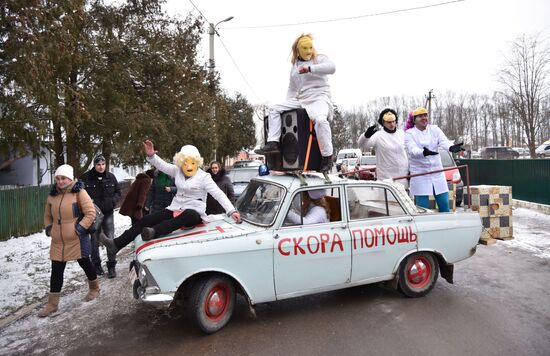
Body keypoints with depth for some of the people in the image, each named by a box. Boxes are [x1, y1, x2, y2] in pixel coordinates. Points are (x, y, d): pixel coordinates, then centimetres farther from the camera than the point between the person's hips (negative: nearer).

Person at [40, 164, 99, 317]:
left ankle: (94, 289, 35)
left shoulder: (79, 192, -10)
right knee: (56, 271, 7)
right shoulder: (52, 195, 7)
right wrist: (49, 228, 6)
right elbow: (47, 215, 20)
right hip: (58, 241, 5)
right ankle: (52, 304, 17)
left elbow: (90, 213, -13)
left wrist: (80, 228, -18)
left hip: (77, 239, -5)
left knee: (85, 264, 12)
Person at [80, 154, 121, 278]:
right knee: (94, 241, 11)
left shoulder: (111, 177, 1)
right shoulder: (86, 178, -7)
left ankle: (111, 266, 10)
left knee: (110, 240, 0)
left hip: (108, 213, 1)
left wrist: (113, 201, -6)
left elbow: (118, 191, 11)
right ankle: (96, 264, 26)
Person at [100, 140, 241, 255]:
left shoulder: (204, 177, -9)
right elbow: (162, 165, 4)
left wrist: (232, 211, -25)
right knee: (145, 220, -4)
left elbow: (218, 194, -15)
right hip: (175, 209, 6)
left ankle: (154, 232, -59)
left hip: (194, 213, -6)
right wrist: (151, 155, -19)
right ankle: (117, 244, -5)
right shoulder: (177, 171, 8)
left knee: (186, 215, -43)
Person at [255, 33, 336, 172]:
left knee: (320, 120, -37)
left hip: (319, 98, -6)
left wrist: (309, 68, -22)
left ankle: (327, 157, -26)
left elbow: (331, 67, -17)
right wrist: (288, 104, 15)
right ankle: (273, 143, -11)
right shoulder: (294, 67, 21)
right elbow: (292, 89, 26)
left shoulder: (320, 59, 6)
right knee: (275, 110, -3)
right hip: (300, 100, 7)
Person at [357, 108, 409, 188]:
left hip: (403, 176, 6)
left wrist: (409, 169, 17)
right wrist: (366, 135, -42)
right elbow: (362, 145, -21)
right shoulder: (378, 136, -9)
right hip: (386, 178, -5)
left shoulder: (401, 133, 8)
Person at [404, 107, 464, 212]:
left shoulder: (434, 129, 7)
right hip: (420, 174, -4)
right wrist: (424, 152, -43)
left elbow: (444, 141, -12)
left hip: (437, 172, 4)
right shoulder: (409, 133, -4)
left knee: (444, 204, 10)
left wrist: (451, 147, -35)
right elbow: (412, 150, -21)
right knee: (422, 208, 0)